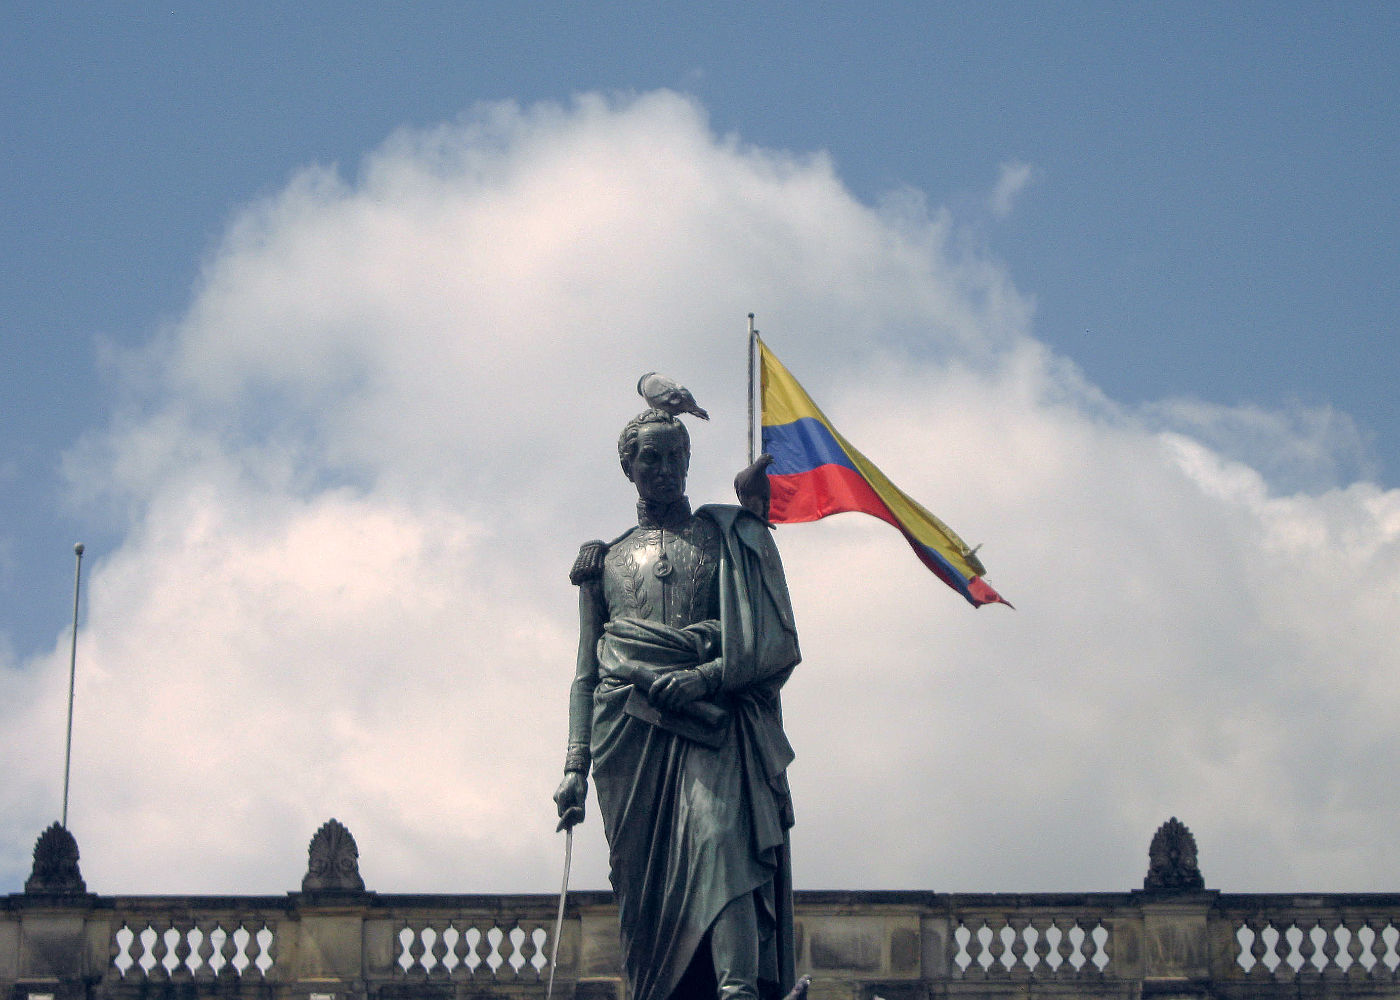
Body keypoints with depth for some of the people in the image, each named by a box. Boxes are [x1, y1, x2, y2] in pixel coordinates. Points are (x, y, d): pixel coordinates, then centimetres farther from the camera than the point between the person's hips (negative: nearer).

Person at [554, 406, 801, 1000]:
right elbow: (586, 673, 20)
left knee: (721, 838, -26)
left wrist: (707, 676, -9)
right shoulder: (606, 560, 23)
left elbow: (779, 645, 8)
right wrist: (575, 766, 8)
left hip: (713, 722, -3)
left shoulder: (731, 537, 16)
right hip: (629, 728, 3)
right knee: (644, 879, -6)